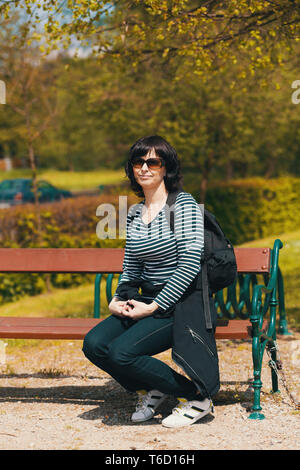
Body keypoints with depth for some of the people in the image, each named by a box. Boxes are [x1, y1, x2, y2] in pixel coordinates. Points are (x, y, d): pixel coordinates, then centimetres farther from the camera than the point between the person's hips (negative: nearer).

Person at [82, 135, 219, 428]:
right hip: (146, 302, 7)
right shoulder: (134, 213, 12)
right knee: (94, 344, -15)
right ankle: (150, 390, 10)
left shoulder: (184, 204, -9)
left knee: (121, 353, -25)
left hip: (181, 304, -7)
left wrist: (154, 306, -18)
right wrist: (118, 299, -1)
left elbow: (190, 265, -17)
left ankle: (197, 397, -6)